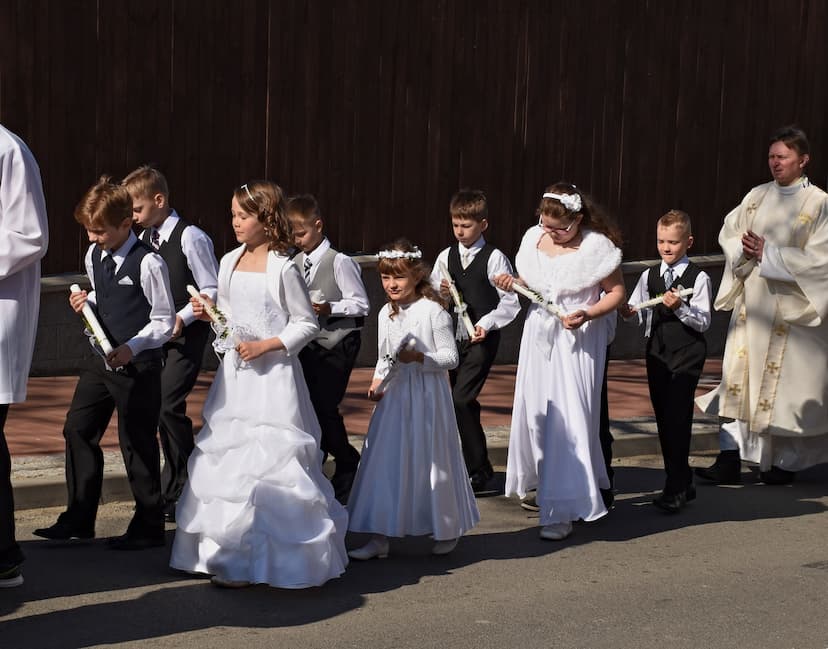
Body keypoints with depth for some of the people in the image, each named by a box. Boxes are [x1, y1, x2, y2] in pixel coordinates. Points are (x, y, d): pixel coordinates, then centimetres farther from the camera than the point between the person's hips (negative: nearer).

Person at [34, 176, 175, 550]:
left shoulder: (147, 263, -17)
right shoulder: (93, 256, 6)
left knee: (137, 443, 0)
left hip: (138, 366, -8)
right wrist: (86, 303, 0)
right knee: (78, 430, 9)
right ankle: (78, 519, 21)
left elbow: (164, 321, -14)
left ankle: (148, 527, 14)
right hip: (102, 361, 8)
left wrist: (132, 348, -25)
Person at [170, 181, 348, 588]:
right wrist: (210, 314, -1)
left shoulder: (282, 268, -10)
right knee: (225, 459, 9)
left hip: (271, 375, -7)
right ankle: (227, 553, 20)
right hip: (234, 373, 7)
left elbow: (306, 323, -8)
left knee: (271, 461, -7)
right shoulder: (229, 263, 9)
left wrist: (265, 345, -15)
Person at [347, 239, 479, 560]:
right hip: (394, 396, 6)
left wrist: (419, 358, -24)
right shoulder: (386, 313, 9)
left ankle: (447, 530, 24)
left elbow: (450, 357, -10)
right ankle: (379, 537, 9)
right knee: (385, 461, 3)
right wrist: (377, 381, 2)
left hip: (427, 397, -6)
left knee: (432, 460, 4)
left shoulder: (432, 310, -11)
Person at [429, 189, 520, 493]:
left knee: (461, 400, -15)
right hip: (455, 338, 6)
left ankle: (478, 470, -5)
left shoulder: (494, 258, -7)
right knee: (464, 403, 11)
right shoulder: (446, 257, 8)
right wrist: (441, 293, -8)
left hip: (483, 339, -6)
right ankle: (478, 465, 25)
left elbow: (510, 301, -8)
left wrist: (487, 323, -19)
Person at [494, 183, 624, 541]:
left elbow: (616, 291, -7)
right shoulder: (534, 238, 2)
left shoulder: (597, 247, -13)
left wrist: (588, 314, -23)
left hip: (577, 341, -6)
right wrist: (512, 283, -5)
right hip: (539, 335, 6)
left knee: (569, 418, -9)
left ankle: (562, 509, -6)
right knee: (533, 409, 13)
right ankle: (543, 486, 35)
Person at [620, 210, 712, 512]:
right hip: (657, 353, 6)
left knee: (677, 418, -10)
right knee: (663, 418, 10)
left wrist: (680, 308, -24)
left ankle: (674, 490, -7)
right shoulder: (649, 276, 9)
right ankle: (682, 483, 23)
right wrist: (628, 312, -13)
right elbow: (639, 311, 9)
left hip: (687, 354, -6)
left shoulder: (698, 278, -6)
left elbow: (703, 322, -9)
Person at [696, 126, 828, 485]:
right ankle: (730, 459, 4)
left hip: (792, 308, -5)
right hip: (751, 303, 5)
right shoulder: (757, 196, 9)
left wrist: (768, 253, -17)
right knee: (739, 375, 2)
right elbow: (728, 233, 12)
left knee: (786, 382, 2)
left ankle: (786, 462, 17)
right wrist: (745, 250, -9)